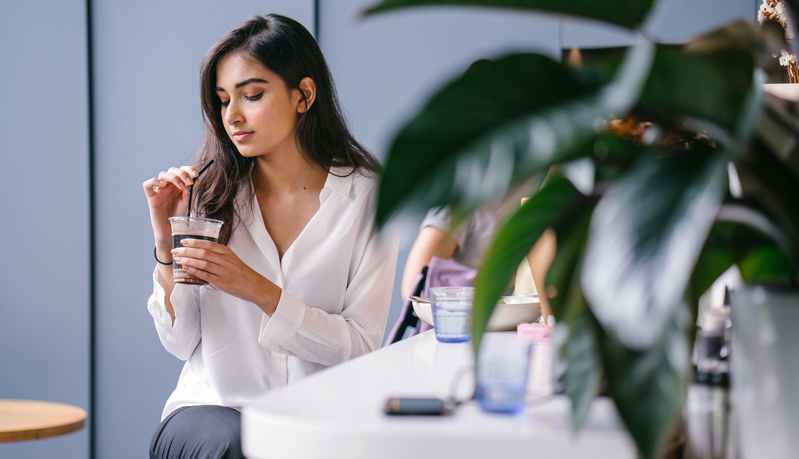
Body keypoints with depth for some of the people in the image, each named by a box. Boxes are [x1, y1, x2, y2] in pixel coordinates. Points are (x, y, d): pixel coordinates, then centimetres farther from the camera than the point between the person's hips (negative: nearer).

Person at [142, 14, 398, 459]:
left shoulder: (368, 198, -1)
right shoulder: (211, 193, 4)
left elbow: (361, 346, -6)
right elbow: (182, 342, 4)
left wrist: (260, 291, -18)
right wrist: (167, 244, -10)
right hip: (212, 405, 1)